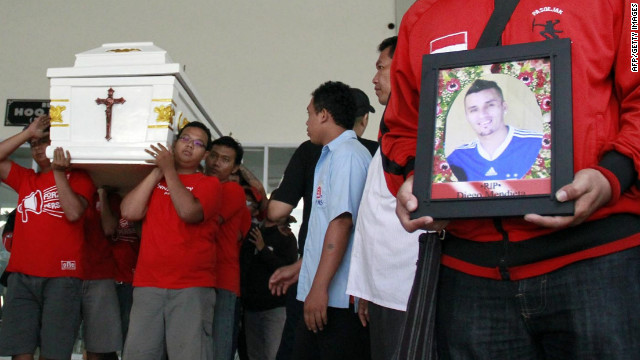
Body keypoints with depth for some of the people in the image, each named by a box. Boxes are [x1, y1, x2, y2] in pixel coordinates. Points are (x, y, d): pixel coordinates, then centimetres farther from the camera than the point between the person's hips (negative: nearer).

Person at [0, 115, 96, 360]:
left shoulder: (78, 178, 11)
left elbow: (74, 212, -5)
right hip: (22, 275, 4)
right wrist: (28, 133, 8)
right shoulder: (25, 179, 22)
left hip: (62, 277, -3)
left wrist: (59, 172, -5)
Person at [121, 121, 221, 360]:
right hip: (148, 285, 3)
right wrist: (157, 172, 5)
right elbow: (130, 212, 3)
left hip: (192, 288, -3)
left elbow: (189, 211, -12)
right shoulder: (152, 182, 19)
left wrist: (169, 170, -3)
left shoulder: (209, 184, 7)